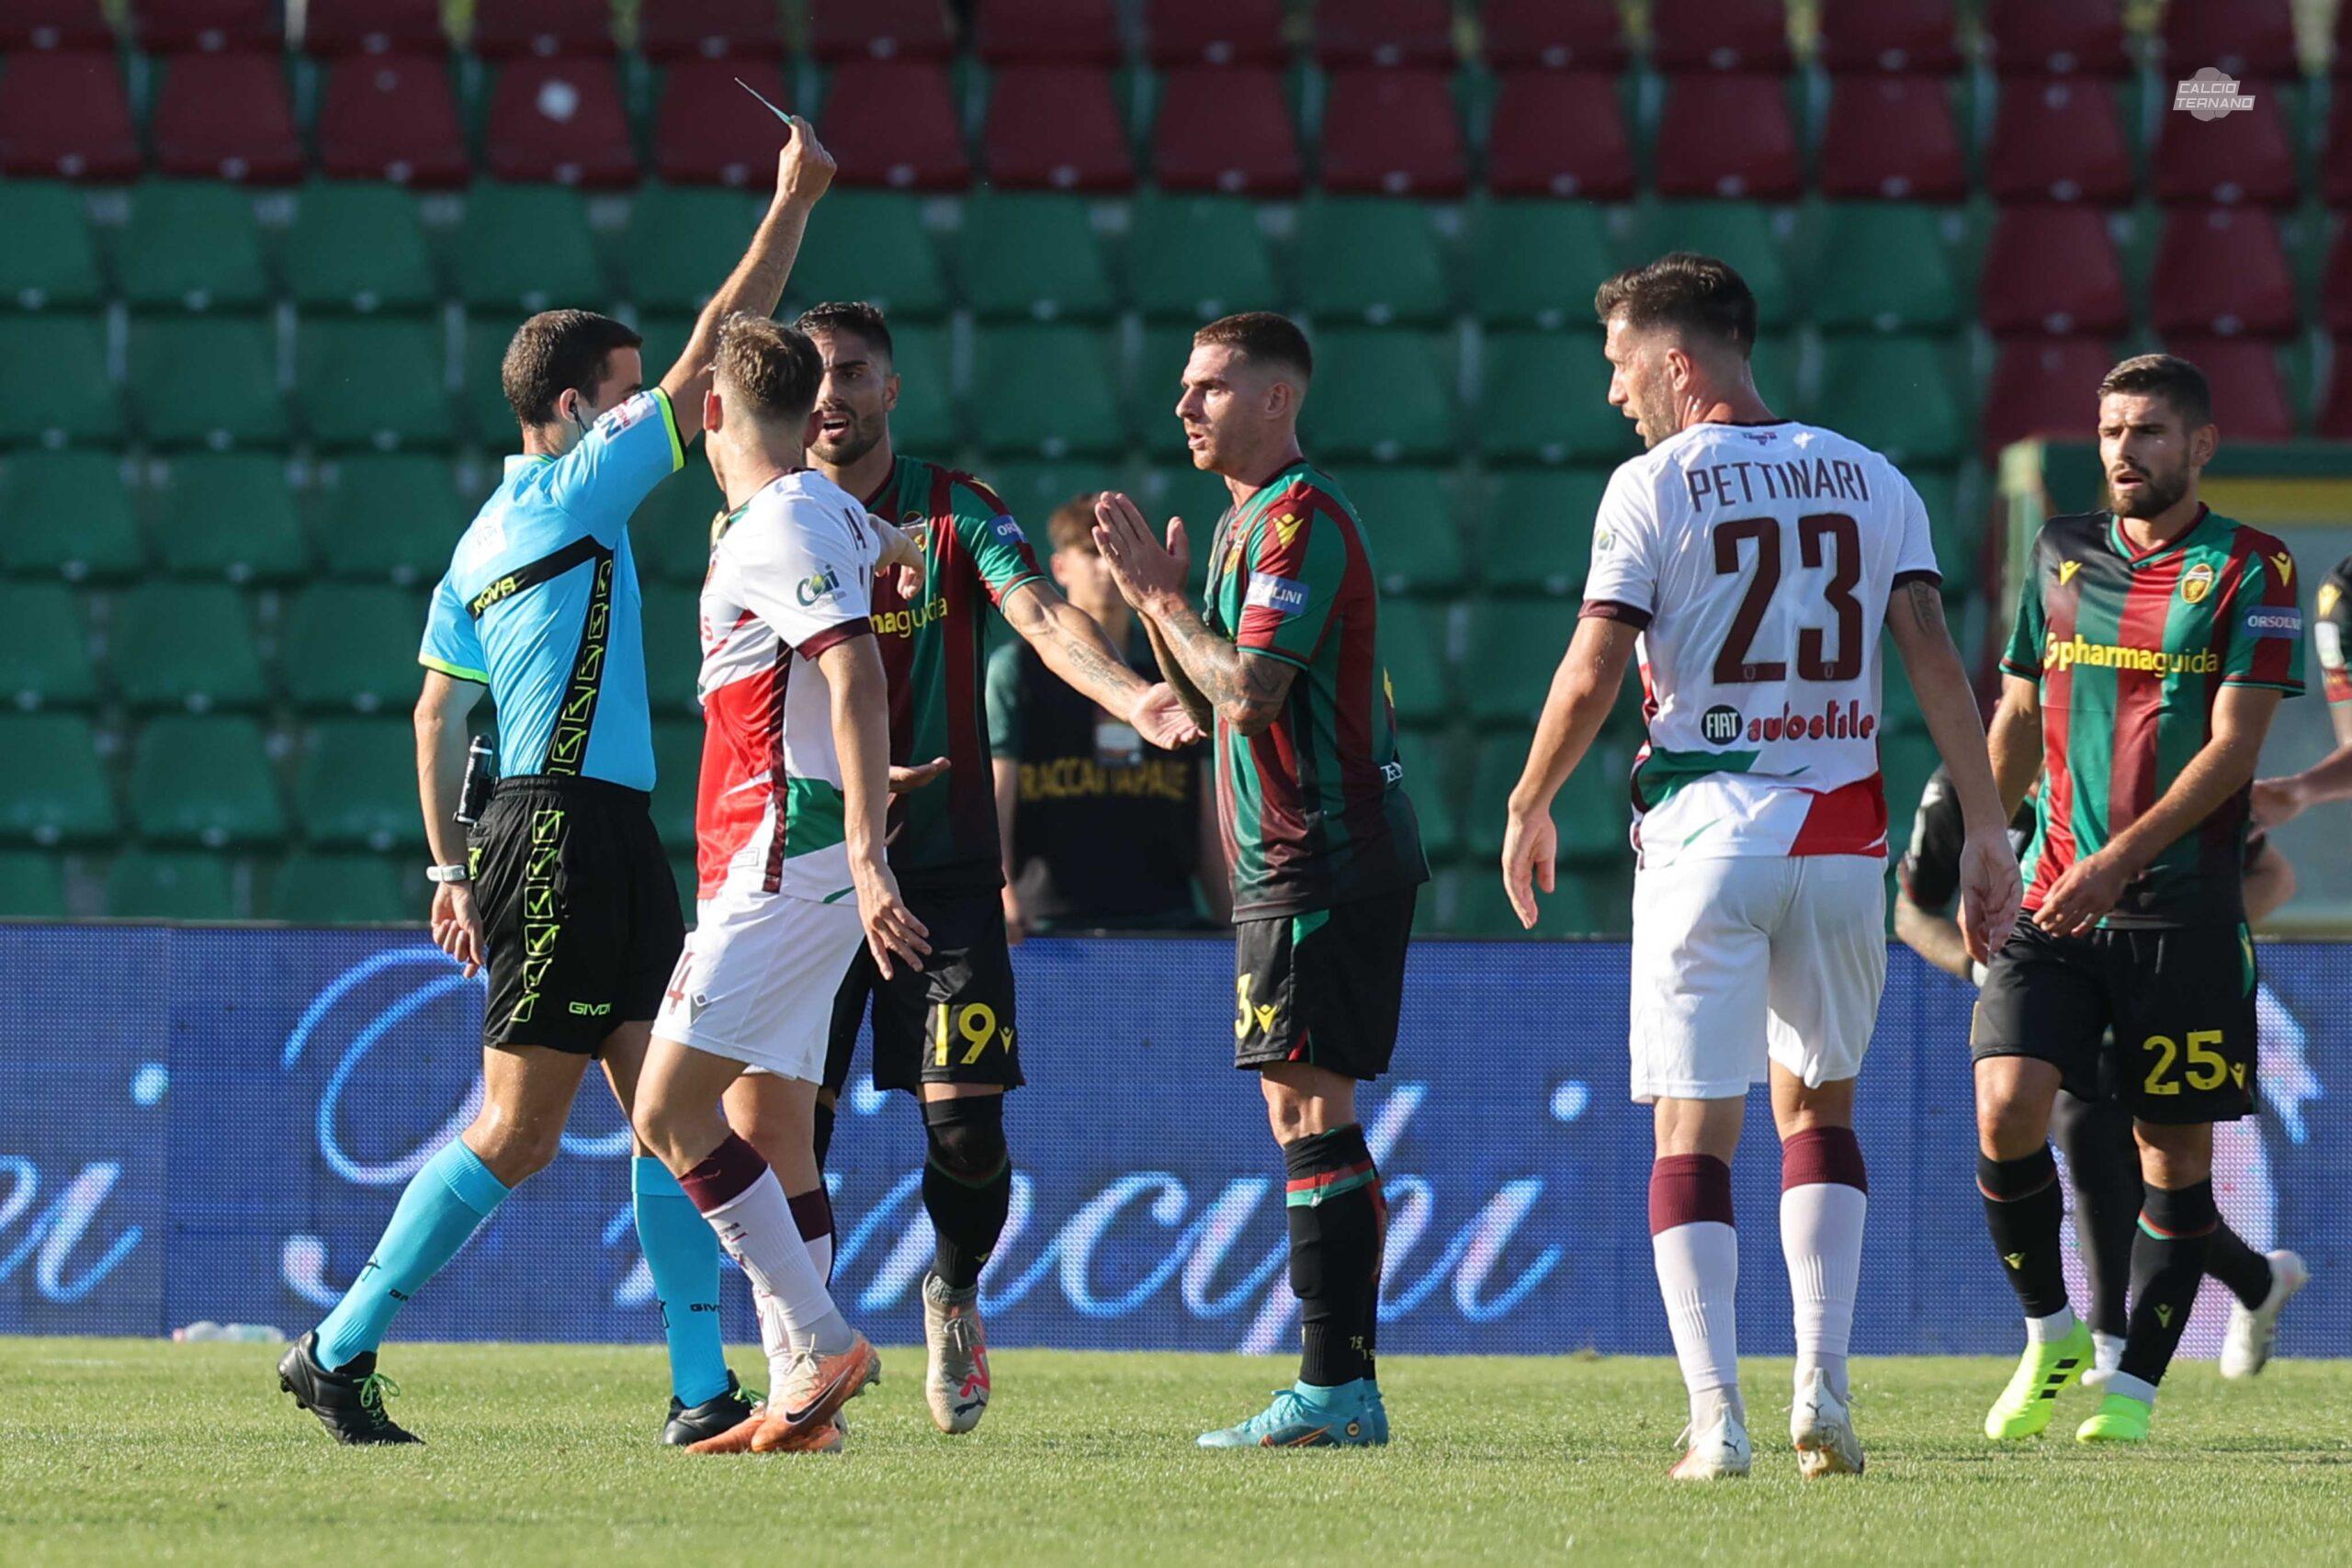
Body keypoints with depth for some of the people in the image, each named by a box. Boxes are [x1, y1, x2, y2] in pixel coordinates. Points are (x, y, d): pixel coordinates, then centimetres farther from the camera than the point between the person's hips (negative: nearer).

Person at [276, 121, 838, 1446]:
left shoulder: (489, 539, 16)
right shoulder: (572, 492, -9)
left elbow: (438, 709, 17)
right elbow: (710, 358, -10)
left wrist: (454, 866, 19)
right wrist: (796, 200, -5)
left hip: (613, 843, 9)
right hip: (568, 832, -9)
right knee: (517, 1134, -5)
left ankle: (704, 1389, 0)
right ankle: (338, 1352, 2)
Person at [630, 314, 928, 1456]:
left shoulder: (783, 526, -13)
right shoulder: (830, 517, 15)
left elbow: (858, 680, -25)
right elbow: (889, 548, 39)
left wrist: (865, 856, -31)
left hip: (782, 861, -10)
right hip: (783, 864, 10)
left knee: (669, 1110, -13)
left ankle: (822, 1341, -16)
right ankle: (805, 1400, 6)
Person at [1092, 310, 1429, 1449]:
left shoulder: (1299, 518, -13)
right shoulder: (1245, 520, 19)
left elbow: (1250, 692, -22)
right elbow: (1206, 704, 23)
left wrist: (1163, 597, -10)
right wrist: (1153, 597, 10)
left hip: (1323, 864, -10)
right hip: (1290, 866, 10)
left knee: (1309, 1109, -12)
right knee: (1307, 1112, 9)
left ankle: (1333, 1391, -14)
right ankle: (1344, 1389, 10)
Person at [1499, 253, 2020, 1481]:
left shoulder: (1653, 486, -4)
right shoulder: (1870, 481, 8)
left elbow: (1592, 674, -9)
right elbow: (1935, 663, 2)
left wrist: (1529, 808, 5)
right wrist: (1984, 831, 3)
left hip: (1707, 827, -4)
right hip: (1843, 829, 4)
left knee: (1695, 1128, 0)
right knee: (1818, 1105, 20)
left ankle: (1716, 1419, -10)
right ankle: (1821, 1387, 8)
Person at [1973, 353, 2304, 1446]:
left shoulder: (2248, 571, -2)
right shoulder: (2062, 556, 12)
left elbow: (2234, 744, -9)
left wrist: (2120, 859, -18)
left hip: (2183, 905, -3)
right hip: (2054, 900, 3)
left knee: (2175, 1150, 0)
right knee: (2006, 1109, -13)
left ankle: (2135, 1385, 11)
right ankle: (2049, 1336, 7)